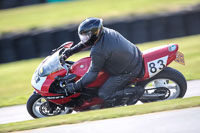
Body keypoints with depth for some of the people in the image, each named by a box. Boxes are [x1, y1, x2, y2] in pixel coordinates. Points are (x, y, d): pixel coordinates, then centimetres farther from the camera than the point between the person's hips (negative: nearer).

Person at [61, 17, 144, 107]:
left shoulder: (98, 52, -29)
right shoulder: (106, 31, -4)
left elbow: (92, 73, -20)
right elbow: (86, 42, 16)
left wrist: (76, 86, -13)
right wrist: (71, 50, 16)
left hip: (129, 71, -9)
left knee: (104, 94, -2)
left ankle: (136, 91, 0)